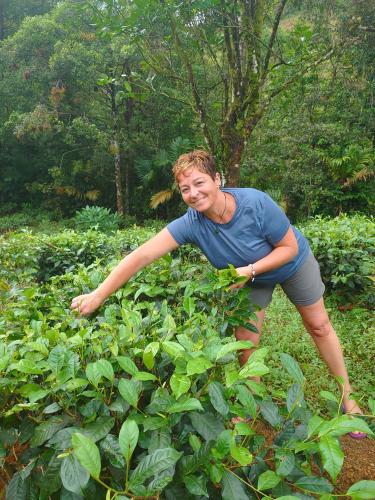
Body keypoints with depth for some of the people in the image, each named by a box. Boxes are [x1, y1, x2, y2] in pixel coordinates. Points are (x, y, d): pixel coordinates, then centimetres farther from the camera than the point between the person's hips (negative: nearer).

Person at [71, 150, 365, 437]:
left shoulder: (255, 202, -37)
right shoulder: (191, 223, -31)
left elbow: (289, 247, -25)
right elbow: (142, 255, -38)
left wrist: (250, 270, -36)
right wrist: (98, 295, -43)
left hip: (291, 263, -1)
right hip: (249, 278, 2)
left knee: (319, 326, 12)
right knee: (245, 339, 0)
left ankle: (346, 397, 34)